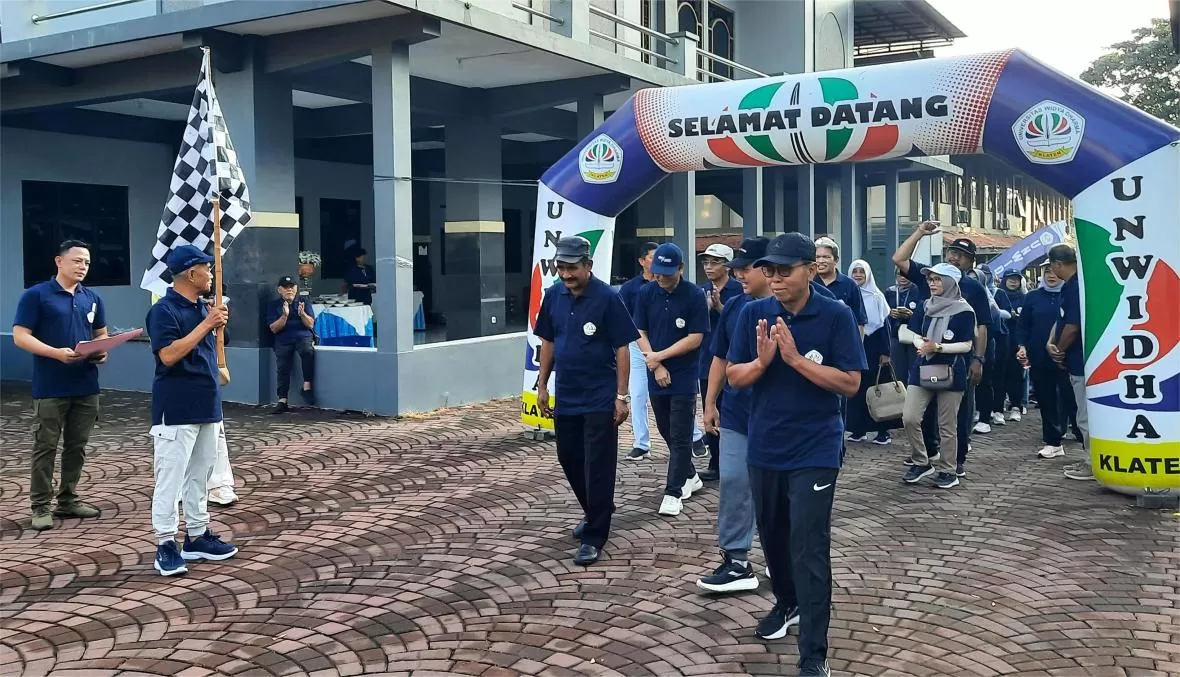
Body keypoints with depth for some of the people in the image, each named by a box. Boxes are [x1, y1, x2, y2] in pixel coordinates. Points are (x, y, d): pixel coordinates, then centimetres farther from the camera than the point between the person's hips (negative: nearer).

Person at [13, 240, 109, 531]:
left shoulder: (92, 298, 12)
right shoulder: (36, 295, -5)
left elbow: (101, 334, 20)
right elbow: (20, 336, -9)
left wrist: (102, 351, -4)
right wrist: (57, 353, -22)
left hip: (86, 386, 5)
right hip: (50, 387, -5)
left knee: (77, 446, 11)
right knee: (45, 447, 0)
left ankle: (68, 500, 21)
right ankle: (40, 507, 7)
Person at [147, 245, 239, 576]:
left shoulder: (202, 308, 12)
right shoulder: (164, 310, -13)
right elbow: (169, 355, -24)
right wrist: (206, 324, -22)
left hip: (206, 406, 9)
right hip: (177, 410, -9)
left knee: (200, 474, 15)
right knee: (171, 476, -5)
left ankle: (197, 536, 24)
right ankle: (165, 544, 1)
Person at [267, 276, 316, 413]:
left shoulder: (304, 301, 11)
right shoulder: (273, 305, 10)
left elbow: (310, 324, 4)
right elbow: (274, 329, 0)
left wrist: (302, 314, -16)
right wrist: (284, 315, -16)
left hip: (303, 337, 0)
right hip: (283, 341, 0)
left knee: (308, 351, -33)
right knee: (283, 367, -19)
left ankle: (307, 386, -29)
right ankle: (282, 401, -24)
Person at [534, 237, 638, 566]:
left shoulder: (607, 298, -14)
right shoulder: (554, 295, 2)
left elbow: (622, 348, -11)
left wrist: (621, 395, -13)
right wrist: (542, 385, 10)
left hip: (600, 399, -6)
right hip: (565, 396, 6)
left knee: (598, 467, -1)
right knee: (569, 459, 17)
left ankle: (594, 536, 7)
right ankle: (595, 512, 39)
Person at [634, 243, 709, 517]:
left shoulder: (694, 295, -10)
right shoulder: (646, 294, 0)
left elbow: (695, 339, -11)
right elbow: (641, 334, 3)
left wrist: (659, 356, -12)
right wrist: (657, 367, -7)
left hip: (684, 378, -4)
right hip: (656, 376, 4)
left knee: (680, 436, -3)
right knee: (667, 432, 14)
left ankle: (673, 492, 2)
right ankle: (690, 476, 33)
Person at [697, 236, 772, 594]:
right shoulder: (733, 307, 4)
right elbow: (720, 358, 11)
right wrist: (710, 403, 11)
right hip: (736, 414, 4)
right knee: (733, 483, 3)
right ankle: (736, 560, 10)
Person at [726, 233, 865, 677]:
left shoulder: (836, 316, -10)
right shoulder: (753, 314, -1)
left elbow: (850, 383, -12)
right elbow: (734, 377, 1)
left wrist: (796, 359, -22)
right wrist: (762, 360, -20)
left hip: (815, 451, -4)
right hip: (764, 448, 4)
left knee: (809, 550, -6)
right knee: (773, 537, 20)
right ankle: (787, 603, 45)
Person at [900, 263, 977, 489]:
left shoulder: (963, 310, -7)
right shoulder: (927, 306, 9)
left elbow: (967, 345, -11)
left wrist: (938, 347, -20)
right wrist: (922, 345, -11)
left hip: (950, 371, -5)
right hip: (922, 369, 5)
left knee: (947, 425, 2)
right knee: (909, 418, -5)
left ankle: (947, 470, 15)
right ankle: (922, 462, 13)